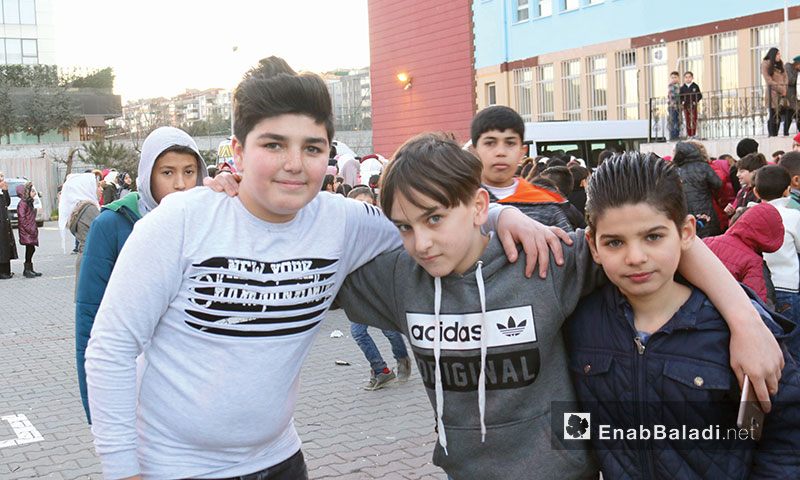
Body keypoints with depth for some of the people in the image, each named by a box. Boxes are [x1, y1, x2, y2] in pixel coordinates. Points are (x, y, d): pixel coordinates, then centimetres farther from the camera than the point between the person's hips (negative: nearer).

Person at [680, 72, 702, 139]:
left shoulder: (695, 86, 1)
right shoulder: (682, 88, 4)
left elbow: (700, 95, 2)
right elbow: (680, 97, 8)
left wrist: (696, 101, -13)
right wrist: (682, 101, -11)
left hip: (693, 106, -1)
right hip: (686, 106, 1)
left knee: (694, 121, 3)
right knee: (688, 121, 3)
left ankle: (694, 134, 10)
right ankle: (689, 135, 9)